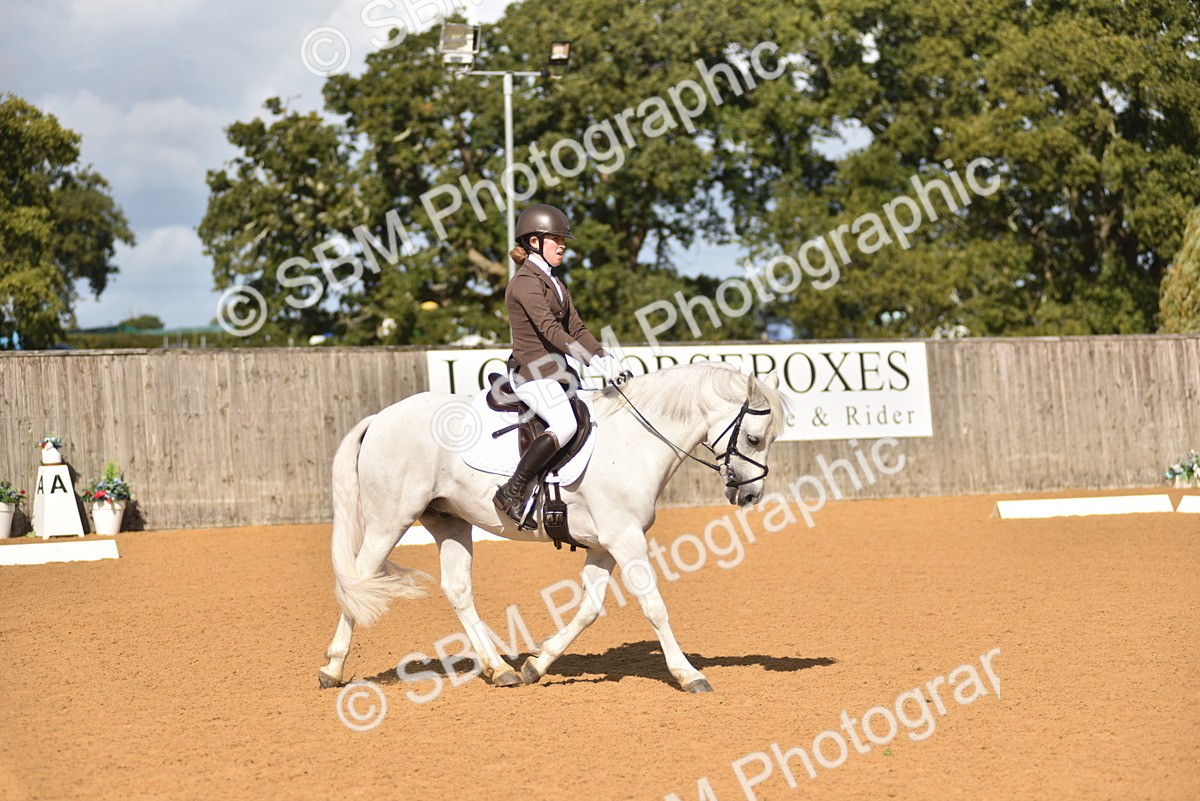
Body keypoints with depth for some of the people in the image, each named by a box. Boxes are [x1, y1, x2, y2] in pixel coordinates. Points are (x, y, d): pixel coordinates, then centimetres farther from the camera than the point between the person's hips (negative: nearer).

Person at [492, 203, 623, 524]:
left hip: (558, 370, 10)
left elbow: (576, 328, 14)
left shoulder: (556, 284, 19)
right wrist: (592, 360, -29)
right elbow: (549, 329, -22)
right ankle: (512, 492, -24)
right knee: (565, 424, -29)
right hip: (531, 372, -10)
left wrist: (605, 358, -3)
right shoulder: (526, 281, -12)